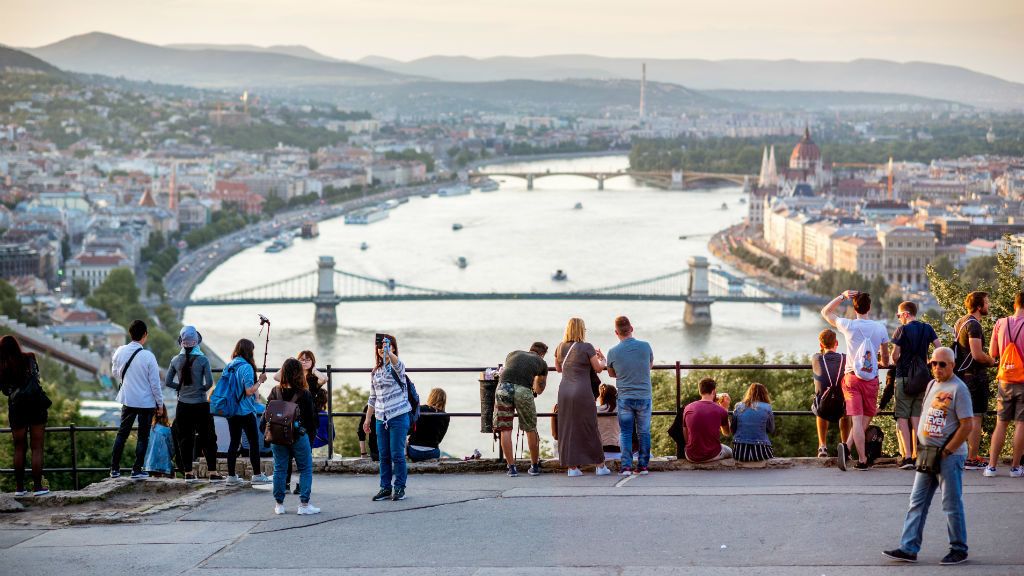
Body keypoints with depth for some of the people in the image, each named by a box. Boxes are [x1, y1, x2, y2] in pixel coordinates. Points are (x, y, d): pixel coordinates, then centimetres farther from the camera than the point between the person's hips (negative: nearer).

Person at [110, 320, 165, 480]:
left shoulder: (120, 351, -6)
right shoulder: (148, 356, -18)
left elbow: (114, 371, 12)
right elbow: (155, 383, -12)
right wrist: (160, 403, -1)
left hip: (127, 400, 4)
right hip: (146, 401, -4)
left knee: (122, 433, 15)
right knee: (143, 436, 7)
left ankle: (114, 469, 14)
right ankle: (137, 470, 7)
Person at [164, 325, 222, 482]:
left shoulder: (176, 360, -2)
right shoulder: (202, 360, -11)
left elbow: (167, 382, 1)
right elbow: (209, 383, -12)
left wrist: (181, 387, 11)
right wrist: (201, 390, 7)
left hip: (183, 405, 2)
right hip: (201, 404, -2)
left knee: (185, 439, 10)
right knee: (207, 439, 6)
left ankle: (188, 472, 10)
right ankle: (213, 472, 3)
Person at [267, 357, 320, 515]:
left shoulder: (275, 392, -4)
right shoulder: (304, 394, -11)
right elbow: (312, 417, -4)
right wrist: (309, 431, 14)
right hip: (299, 436, -3)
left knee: (279, 469, 12)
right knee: (305, 469, 7)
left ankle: (279, 504, 15)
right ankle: (304, 504, 2)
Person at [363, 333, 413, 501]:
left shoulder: (397, 367, -5)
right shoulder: (375, 372, 12)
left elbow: (396, 363, -32)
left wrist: (389, 353, -52)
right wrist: (368, 418, 15)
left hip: (399, 416, -5)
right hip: (381, 418, 5)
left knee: (397, 454, -4)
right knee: (384, 455, 6)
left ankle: (400, 488, 5)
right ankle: (385, 488, 13)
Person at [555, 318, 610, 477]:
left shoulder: (560, 348, 8)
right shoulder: (587, 347, -7)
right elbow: (598, 368, 2)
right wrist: (602, 359, 22)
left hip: (564, 391, 4)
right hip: (582, 392, -4)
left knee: (567, 429, 8)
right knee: (589, 428, 4)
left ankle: (572, 467, 7)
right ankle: (600, 466, 12)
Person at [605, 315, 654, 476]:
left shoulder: (613, 352, -7)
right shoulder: (645, 346, -6)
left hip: (625, 398, 0)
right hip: (644, 396, 1)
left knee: (625, 433, 6)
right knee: (644, 432, 11)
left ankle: (626, 466, -2)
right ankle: (643, 465, 12)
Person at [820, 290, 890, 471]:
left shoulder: (848, 325, -5)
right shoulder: (880, 328, 0)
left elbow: (825, 312, 12)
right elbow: (885, 358, 13)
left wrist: (842, 296, 11)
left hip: (852, 377, -1)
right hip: (871, 379, 1)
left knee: (857, 419, -4)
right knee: (867, 417, 12)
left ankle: (863, 460, -14)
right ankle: (847, 445, -5)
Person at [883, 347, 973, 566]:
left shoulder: (958, 389, -12)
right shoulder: (932, 385, 12)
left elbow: (967, 425, -16)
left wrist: (946, 451, -15)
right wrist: (918, 446, 10)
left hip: (950, 455, -8)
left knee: (952, 504, 1)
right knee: (917, 501, 6)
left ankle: (959, 549, 13)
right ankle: (908, 548, 8)